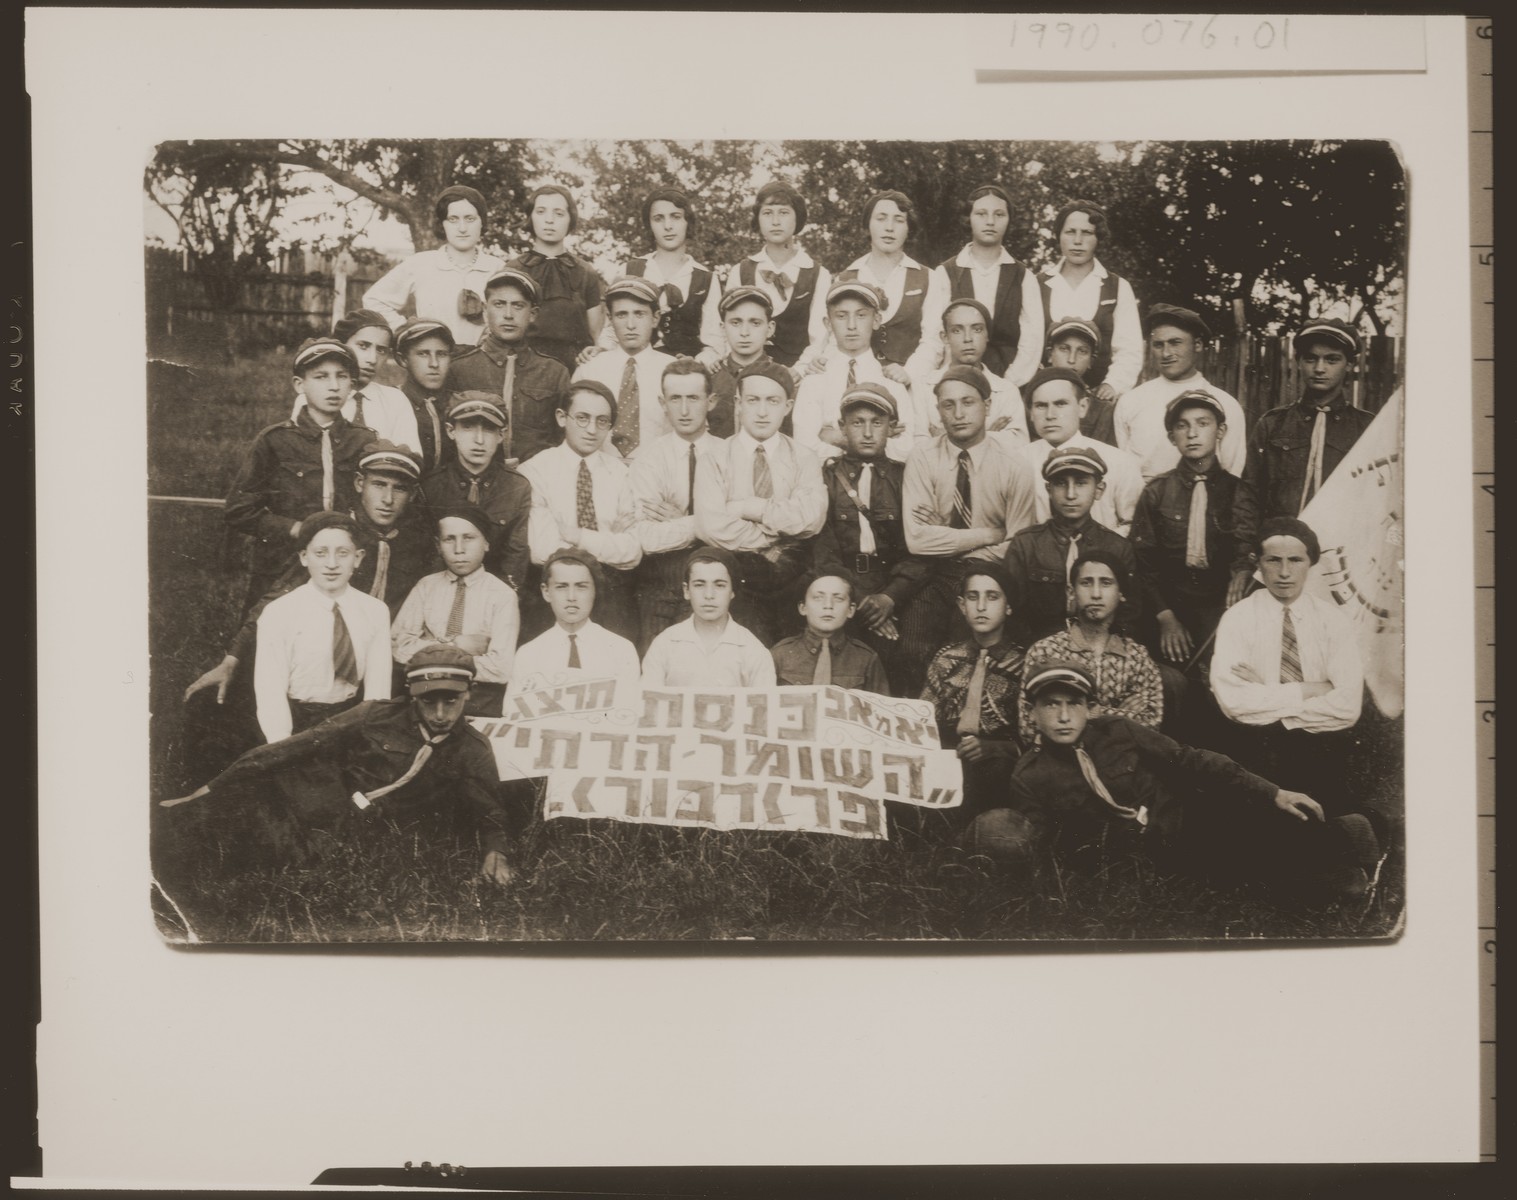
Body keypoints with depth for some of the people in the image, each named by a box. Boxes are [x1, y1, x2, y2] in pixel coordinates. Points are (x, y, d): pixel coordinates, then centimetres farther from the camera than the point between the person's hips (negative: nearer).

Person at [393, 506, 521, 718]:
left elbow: (501, 668, -11)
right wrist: (454, 645, -10)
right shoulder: (426, 587, 10)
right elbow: (400, 647, -2)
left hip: (480, 702, -2)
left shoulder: (502, 595, -1)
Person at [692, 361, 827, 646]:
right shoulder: (715, 459, 2)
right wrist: (779, 535, -8)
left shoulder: (804, 460, 8)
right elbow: (712, 526, -12)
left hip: (790, 580, 2)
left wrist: (748, 507, -9)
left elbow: (811, 518, -10)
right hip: (734, 578, -2)